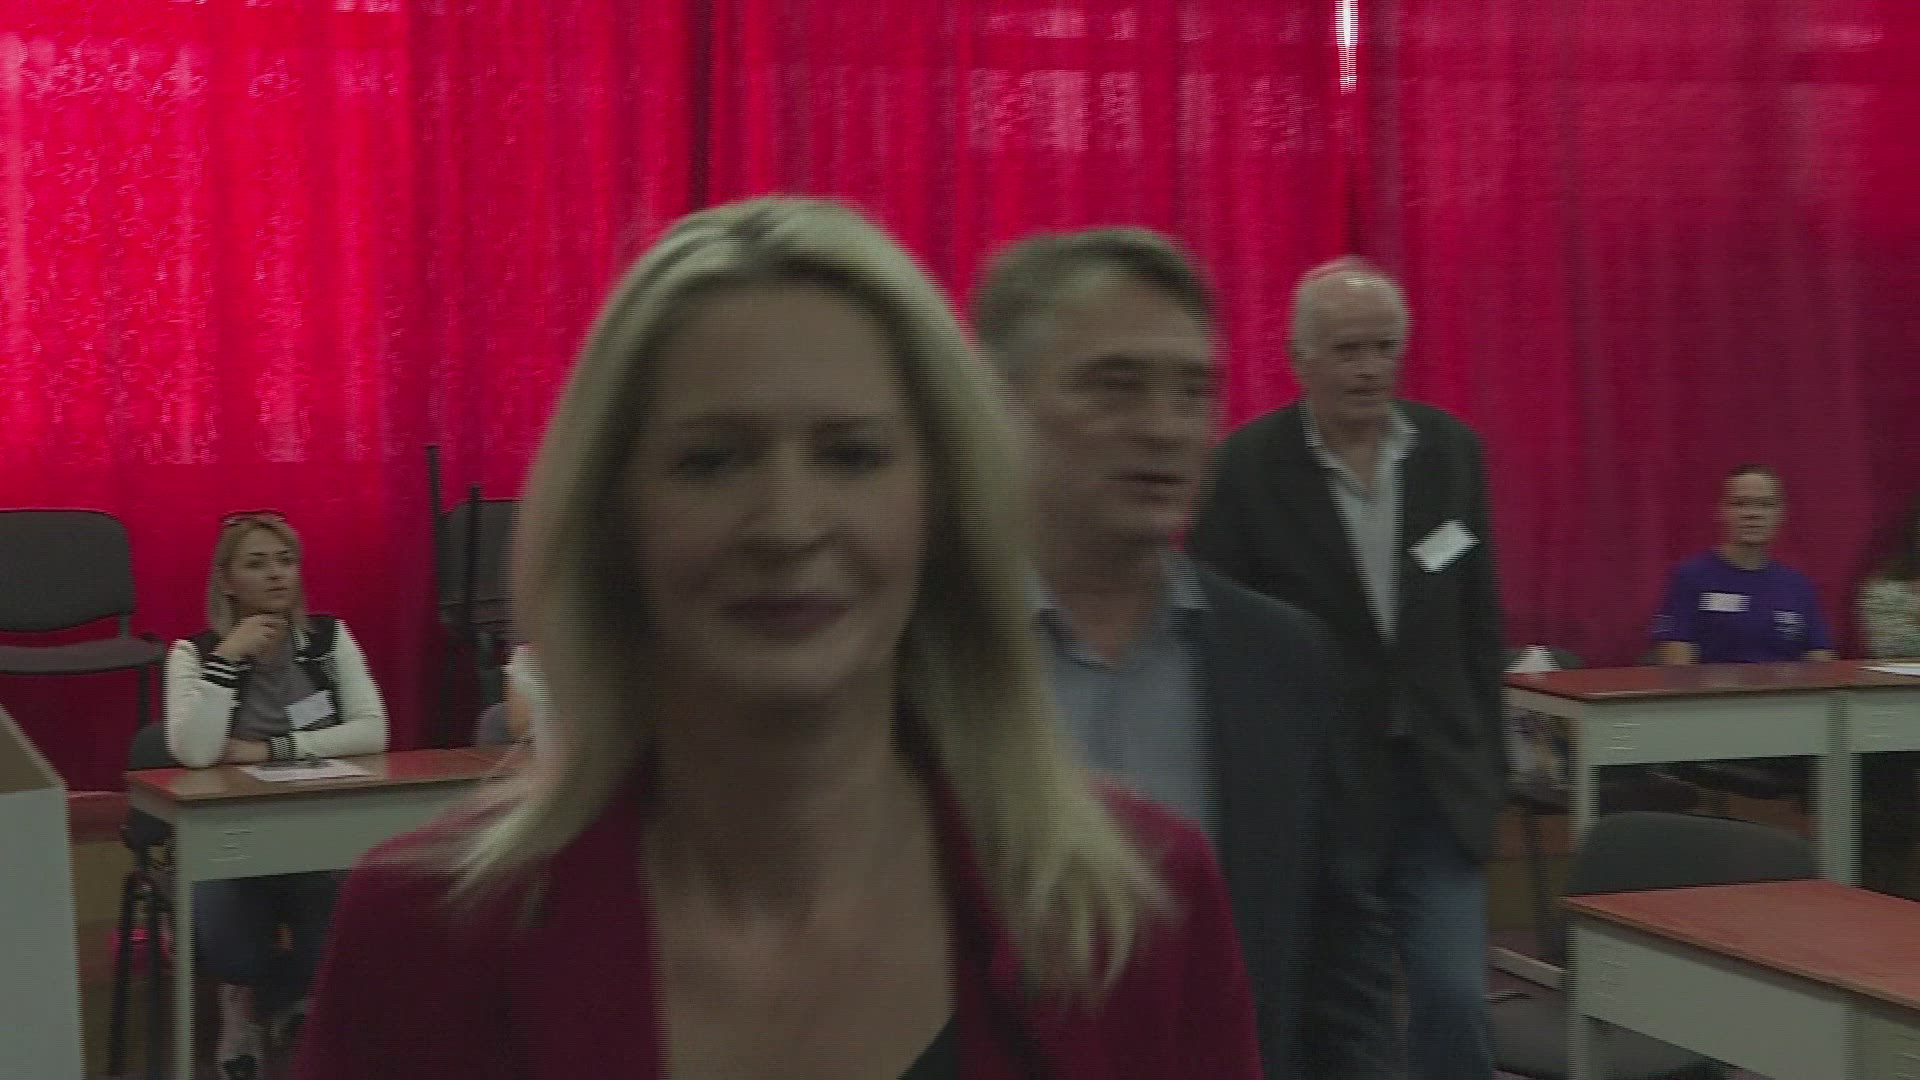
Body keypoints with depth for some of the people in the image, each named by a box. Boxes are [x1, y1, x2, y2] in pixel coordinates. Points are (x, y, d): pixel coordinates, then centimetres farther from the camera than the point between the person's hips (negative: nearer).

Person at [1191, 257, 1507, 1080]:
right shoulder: (1246, 466, -10)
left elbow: (1479, 620, 7)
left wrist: (1488, 759, 7)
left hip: (1439, 776, 2)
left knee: (1454, 996, -4)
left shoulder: (1452, 450, 1)